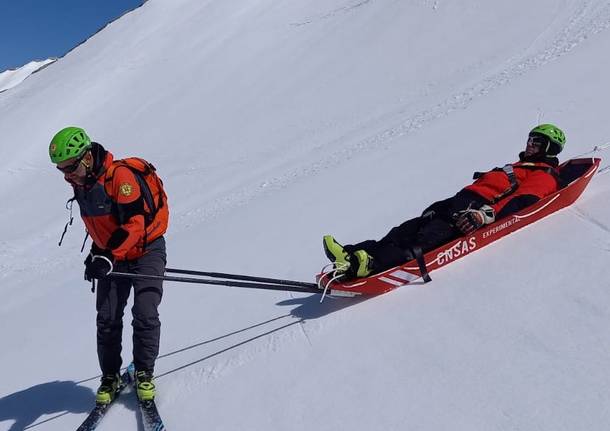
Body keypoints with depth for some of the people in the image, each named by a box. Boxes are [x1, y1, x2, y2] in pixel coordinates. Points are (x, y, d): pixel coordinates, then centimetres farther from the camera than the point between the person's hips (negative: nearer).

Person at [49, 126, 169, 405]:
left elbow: (135, 223, -29)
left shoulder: (121, 176, -24)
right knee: (107, 320, 2)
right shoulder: (81, 184, 2)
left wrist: (106, 257, -34)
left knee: (145, 314, -13)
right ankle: (110, 377, 17)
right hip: (111, 256, 7)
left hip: (146, 249, -6)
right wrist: (97, 253, 16)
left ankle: (144, 373, 6)